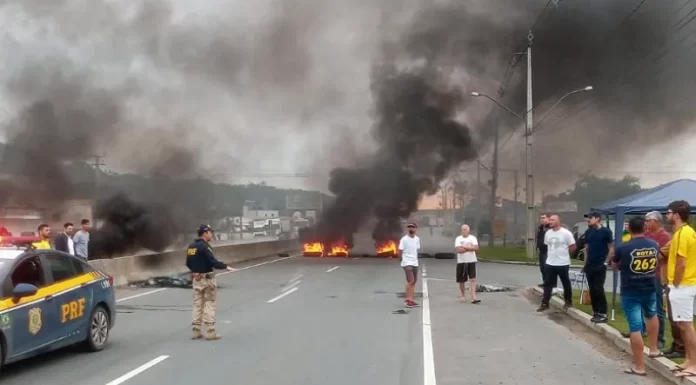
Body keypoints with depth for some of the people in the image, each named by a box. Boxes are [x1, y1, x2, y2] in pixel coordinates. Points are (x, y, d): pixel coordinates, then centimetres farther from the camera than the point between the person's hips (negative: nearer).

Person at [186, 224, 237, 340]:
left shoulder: (191, 246, 8)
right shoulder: (204, 246, -17)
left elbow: (188, 263, 14)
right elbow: (213, 262, -24)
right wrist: (226, 267, -20)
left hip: (196, 278, 8)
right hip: (207, 278, -8)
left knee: (197, 304, 11)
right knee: (209, 304, -1)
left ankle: (196, 331, 13)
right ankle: (210, 332, 0)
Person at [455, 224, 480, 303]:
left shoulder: (473, 238, 3)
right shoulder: (458, 239, 0)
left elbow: (476, 248, -12)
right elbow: (458, 250, -15)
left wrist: (464, 247, -15)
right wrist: (470, 248, -11)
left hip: (471, 261, 0)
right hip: (461, 262, 0)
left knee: (473, 279, -10)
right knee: (461, 281, 8)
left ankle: (473, 297, -13)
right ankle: (463, 296, 27)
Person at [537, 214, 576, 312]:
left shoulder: (566, 233, -13)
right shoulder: (548, 233, 5)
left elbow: (573, 247, -8)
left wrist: (564, 254, 1)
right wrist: (553, 254, 11)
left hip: (563, 264, -5)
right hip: (550, 263, 5)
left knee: (566, 284, 10)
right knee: (547, 284, 4)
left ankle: (568, 301, 26)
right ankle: (545, 303, 8)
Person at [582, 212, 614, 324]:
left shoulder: (605, 231, -7)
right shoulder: (588, 232, 9)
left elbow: (611, 248, -5)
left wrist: (606, 262, -10)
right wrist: (585, 263, 11)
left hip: (600, 265, -6)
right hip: (589, 265, 6)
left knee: (598, 289, -7)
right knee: (592, 289, 7)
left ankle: (603, 314, 0)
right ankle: (596, 312, 15)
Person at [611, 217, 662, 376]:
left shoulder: (623, 248, -14)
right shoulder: (654, 245, -2)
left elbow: (614, 265, 5)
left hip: (630, 292, -4)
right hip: (650, 289, 4)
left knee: (635, 328, -2)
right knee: (651, 315, 33)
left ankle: (639, 366, 2)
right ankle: (654, 349, 43)